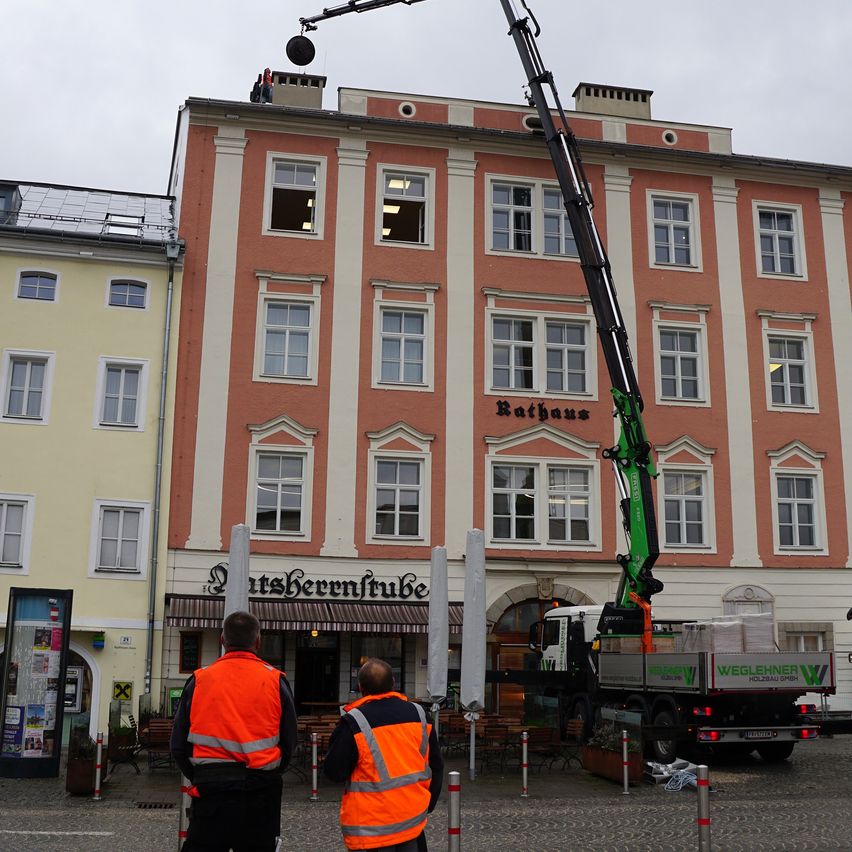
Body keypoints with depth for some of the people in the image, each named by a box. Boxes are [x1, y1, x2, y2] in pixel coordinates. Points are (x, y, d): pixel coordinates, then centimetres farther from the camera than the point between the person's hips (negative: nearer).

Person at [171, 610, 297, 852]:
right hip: (261, 795, 0)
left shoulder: (199, 680, 0)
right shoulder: (276, 681, -1)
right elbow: (289, 743, 4)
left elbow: (178, 745, 4)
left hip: (210, 791, 0)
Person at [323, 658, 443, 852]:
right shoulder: (417, 713, 2)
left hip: (372, 827, -4)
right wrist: (427, 805, 19)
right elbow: (435, 764, 9)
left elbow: (334, 772, -8)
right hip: (413, 820, 4)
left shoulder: (353, 722, -14)